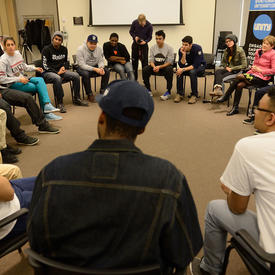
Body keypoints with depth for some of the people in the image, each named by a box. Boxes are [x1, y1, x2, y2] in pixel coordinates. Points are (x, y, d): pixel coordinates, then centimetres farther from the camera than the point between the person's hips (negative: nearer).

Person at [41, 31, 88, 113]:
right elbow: (45, 65, -10)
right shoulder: (46, 49, -6)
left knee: (76, 75, -15)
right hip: (48, 72, -5)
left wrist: (63, 67, 1)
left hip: (60, 71, 6)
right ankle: (60, 103, -29)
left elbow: (66, 61, 24)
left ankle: (76, 99, -3)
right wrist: (57, 72, -16)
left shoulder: (64, 49, 10)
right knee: (57, 78, -38)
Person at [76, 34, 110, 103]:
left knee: (106, 71, -18)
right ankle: (89, 94, -19)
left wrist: (101, 68, -26)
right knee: (85, 74, -37)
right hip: (83, 68, -4)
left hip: (95, 66, 4)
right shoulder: (80, 49, -19)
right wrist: (95, 69, -35)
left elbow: (101, 61, 0)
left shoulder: (99, 49, -4)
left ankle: (103, 91, -6)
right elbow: (82, 65, -24)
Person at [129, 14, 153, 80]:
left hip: (144, 44, -2)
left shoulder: (149, 26, -15)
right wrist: (135, 37, -17)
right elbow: (131, 31, 2)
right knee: (134, 61, 8)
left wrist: (145, 41, -25)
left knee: (144, 61, -6)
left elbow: (150, 37, -6)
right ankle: (134, 79, 19)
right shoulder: (134, 22, -12)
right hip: (135, 44, 2)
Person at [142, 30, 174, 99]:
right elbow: (151, 60, 2)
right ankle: (148, 90, -10)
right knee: (145, 69, -23)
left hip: (165, 66, -3)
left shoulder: (169, 48, -8)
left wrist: (159, 67, -25)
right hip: (155, 66, 4)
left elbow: (169, 62, -12)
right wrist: (154, 67, -21)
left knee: (169, 70, -38)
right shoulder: (152, 48, 3)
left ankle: (168, 92, -26)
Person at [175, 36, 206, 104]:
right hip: (189, 66, 4)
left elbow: (196, 65, -30)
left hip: (200, 66, -4)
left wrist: (183, 69, -39)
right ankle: (180, 94, -16)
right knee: (179, 71, -26)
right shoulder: (181, 50, -14)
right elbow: (181, 65, -19)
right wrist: (184, 54, -33)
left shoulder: (197, 48, -26)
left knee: (192, 72, -37)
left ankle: (194, 95, -24)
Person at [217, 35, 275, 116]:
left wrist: (260, 70, -17)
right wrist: (253, 68, 3)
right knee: (239, 85, -21)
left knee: (239, 77, -22)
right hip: (254, 74, 7)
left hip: (262, 78, -6)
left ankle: (225, 96, -7)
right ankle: (235, 108, -13)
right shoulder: (258, 52, 15)